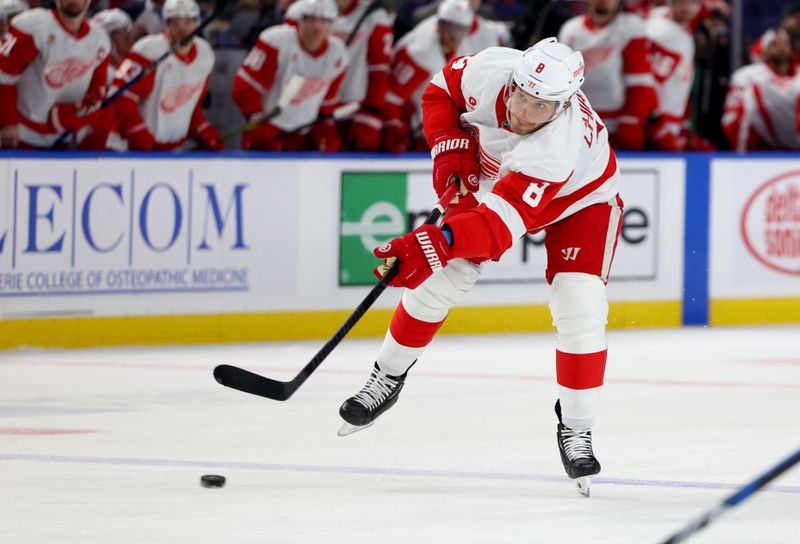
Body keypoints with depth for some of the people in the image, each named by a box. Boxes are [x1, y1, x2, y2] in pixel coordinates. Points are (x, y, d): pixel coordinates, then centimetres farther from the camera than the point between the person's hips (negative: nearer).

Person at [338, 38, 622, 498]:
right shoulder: (490, 71, -33)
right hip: (493, 176, 5)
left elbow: (499, 225, -52)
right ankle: (388, 378, 17)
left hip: (581, 198, -4)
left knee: (581, 312, -18)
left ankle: (576, 429, -2)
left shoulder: (558, 146, -46)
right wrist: (450, 148, -21)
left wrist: (437, 244, -66)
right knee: (439, 279, -3)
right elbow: (441, 91, -7)